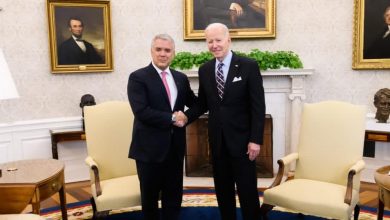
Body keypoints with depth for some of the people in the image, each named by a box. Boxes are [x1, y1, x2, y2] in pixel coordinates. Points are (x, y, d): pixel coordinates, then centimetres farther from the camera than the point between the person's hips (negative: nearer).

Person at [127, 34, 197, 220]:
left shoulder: (181, 78, 9)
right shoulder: (138, 77, -9)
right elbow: (141, 112, -19)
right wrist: (171, 118, -16)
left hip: (175, 146, 5)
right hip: (150, 146, -4)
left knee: (174, 195, 15)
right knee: (150, 196, 13)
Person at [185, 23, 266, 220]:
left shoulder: (249, 66, -8)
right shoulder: (204, 70, 6)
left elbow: (258, 106, -10)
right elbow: (202, 103, 11)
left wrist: (255, 139, -14)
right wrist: (185, 116, -7)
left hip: (241, 138, -4)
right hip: (217, 139, 4)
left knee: (247, 190, 4)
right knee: (222, 190, 14)